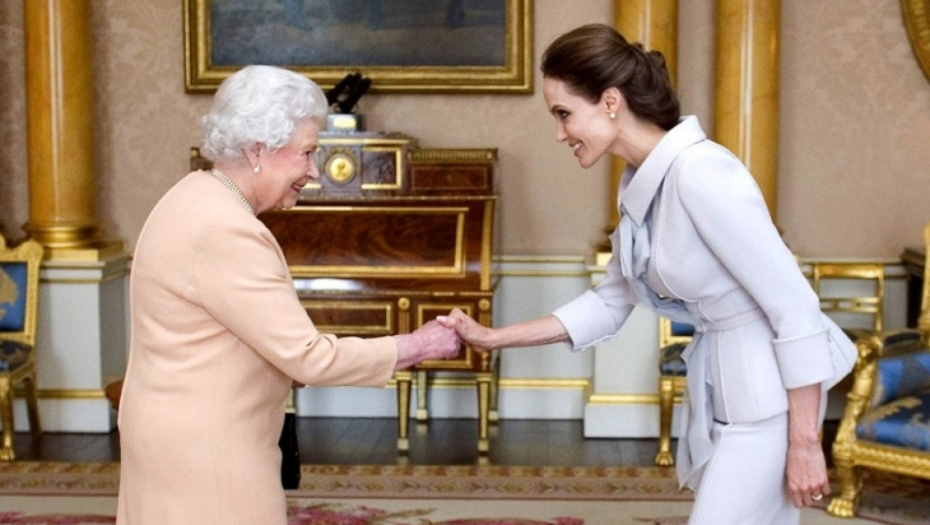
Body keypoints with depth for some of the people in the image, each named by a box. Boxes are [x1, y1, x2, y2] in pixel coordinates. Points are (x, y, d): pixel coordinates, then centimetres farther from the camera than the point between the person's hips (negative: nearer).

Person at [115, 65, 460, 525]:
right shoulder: (224, 231, -24)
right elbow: (308, 356, -23)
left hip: (194, 437, 10)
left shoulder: (201, 199, 8)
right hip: (202, 449, -10)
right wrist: (418, 347, -14)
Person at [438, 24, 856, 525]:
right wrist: (493, 338, 9)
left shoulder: (700, 175, -23)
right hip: (720, 384, 8)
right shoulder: (639, 184, 4)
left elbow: (795, 306, -21)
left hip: (770, 389, -8)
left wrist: (804, 443, -18)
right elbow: (610, 301, 14)